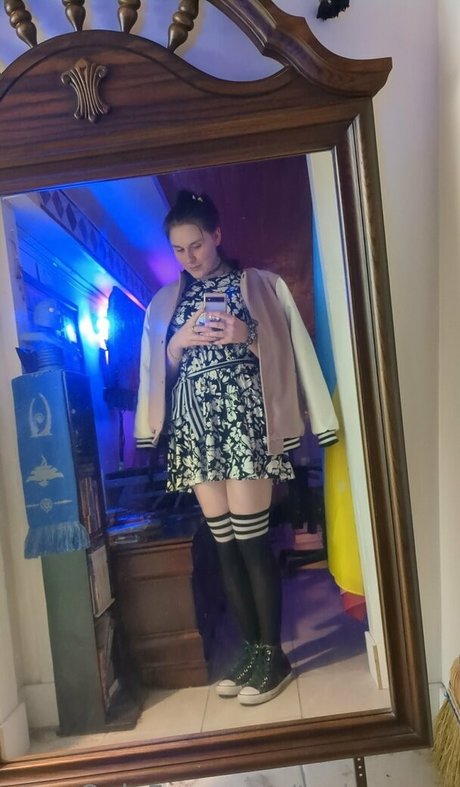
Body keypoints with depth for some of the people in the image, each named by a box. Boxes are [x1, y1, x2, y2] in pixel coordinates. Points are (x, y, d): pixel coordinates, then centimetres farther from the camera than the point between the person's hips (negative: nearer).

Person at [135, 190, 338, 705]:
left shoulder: (260, 285, 8)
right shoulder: (165, 303, 17)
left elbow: (286, 353, 4)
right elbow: (160, 371, 15)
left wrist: (246, 336, -12)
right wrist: (180, 341, -3)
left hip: (244, 421, -4)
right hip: (195, 429, 4)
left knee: (251, 541, -4)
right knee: (224, 545, 6)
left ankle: (273, 654, 13)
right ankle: (252, 648, 21)